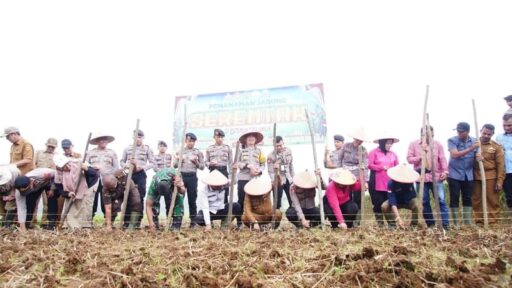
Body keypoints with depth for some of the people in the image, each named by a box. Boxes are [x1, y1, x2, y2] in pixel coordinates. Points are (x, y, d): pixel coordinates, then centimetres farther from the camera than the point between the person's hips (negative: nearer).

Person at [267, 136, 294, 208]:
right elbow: (271, 171, -16)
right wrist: (274, 180, -31)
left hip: (288, 180, 4)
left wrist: (293, 177, 13)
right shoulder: (271, 156, -16)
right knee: (277, 202, 0)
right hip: (278, 181, -4)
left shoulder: (288, 151, -2)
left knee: (293, 201, 12)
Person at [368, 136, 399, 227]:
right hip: (376, 184, -3)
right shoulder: (374, 152, 0)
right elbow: (369, 165, -7)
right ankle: (380, 224, 10)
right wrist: (382, 167, -13)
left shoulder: (393, 154, 13)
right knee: (378, 204, 0)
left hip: (390, 184, 3)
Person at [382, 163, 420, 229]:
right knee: (384, 206, -29)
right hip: (396, 202, -1)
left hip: (409, 201, 1)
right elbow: (392, 201, -39)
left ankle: (414, 225, -11)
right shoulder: (391, 183, -32)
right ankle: (392, 225, -8)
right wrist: (398, 218, -48)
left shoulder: (409, 180, -26)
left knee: (416, 205, -33)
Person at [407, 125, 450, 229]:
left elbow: (442, 159, 2)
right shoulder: (413, 144, 4)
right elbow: (409, 159, 2)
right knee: (425, 202, 5)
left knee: (441, 200, -5)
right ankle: (430, 225, 15)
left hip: (436, 177, 0)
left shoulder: (438, 144, 6)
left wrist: (445, 171, -10)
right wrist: (420, 157, -13)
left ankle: (446, 225, -1)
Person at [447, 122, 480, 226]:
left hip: (468, 175, 3)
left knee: (468, 199, 7)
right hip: (454, 175, -3)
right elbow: (455, 155, -19)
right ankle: (456, 224, 7)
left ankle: (468, 223, 14)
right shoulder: (452, 140, -7)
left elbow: (476, 155, 8)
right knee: (454, 199, 0)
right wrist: (470, 148, -25)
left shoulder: (474, 141, 5)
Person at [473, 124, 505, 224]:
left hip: (490, 177, -2)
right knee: (476, 200, 7)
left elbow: (500, 164, -1)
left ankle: (493, 221, 10)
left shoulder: (496, 146, 1)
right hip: (476, 176, 2)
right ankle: (478, 220, 17)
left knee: (492, 200, 2)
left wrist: (500, 180, -7)